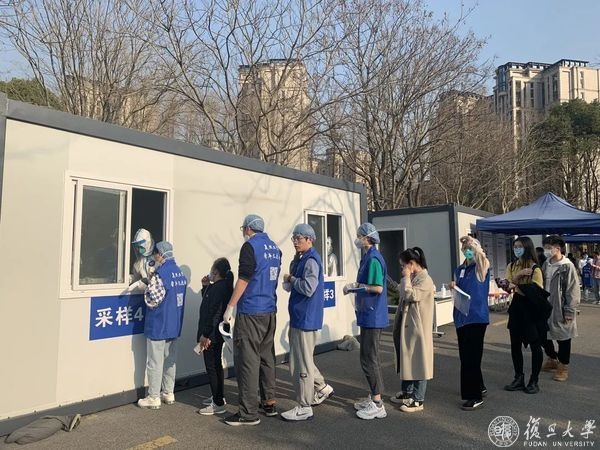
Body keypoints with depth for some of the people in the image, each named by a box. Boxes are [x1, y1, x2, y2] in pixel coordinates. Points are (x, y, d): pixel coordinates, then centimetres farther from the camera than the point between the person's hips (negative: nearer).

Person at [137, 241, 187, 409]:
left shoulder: (160, 274, -19)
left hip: (158, 326, -8)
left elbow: (152, 300, -21)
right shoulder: (180, 273, 6)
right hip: (175, 325, 8)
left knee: (155, 362, 3)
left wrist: (146, 289, -2)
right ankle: (168, 393, 25)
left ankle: (154, 397, 11)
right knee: (171, 359, 15)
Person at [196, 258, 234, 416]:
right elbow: (207, 301, 24)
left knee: (212, 367, -3)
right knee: (216, 366, 20)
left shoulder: (218, 288, -22)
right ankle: (218, 397, 33)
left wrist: (206, 335, -23)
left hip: (212, 335, -11)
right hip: (216, 334, 11)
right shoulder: (221, 286, 10)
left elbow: (214, 314, -25)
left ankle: (218, 404, 5)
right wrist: (205, 286, 10)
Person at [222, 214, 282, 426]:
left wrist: (230, 307, -13)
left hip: (250, 312, -8)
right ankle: (269, 403, 23)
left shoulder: (250, 246, -10)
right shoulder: (274, 248, 14)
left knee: (247, 360, -4)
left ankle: (249, 413, 0)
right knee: (267, 357, 15)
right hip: (270, 311, 8)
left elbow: (244, 278, -16)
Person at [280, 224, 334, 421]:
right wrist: (290, 282, 0)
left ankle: (304, 408, 10)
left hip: (306, 318, -10)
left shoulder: (311, 260, -17)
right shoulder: (300, 259, 14)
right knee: (300, 359, 21)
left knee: (301, 364, -1)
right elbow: (290, 286, 21)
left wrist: (291, 279, -11)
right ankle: (322, 388, 37)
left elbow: (308, 288, -26)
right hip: (299, 316, 10)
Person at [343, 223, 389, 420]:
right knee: (370, 358, 17)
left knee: (369, 359, -3)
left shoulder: (373, 259, -17)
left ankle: (377, 404, 5)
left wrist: (355, 286, -14)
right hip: (369, 315, 10)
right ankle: (374, 397, 27)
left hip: (373, 317, -10)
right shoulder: (368, 257, 14)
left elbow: (378, 288, -23)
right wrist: (355, 287, 8)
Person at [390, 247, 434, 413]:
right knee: (406, 360, 17)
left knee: (418, 362, 0)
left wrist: (406, 278, -15)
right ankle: (407, 393, 30)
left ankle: (418, 400, 10)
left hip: (418, 327, -10)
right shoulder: (412, 278, 14)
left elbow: (410, 296, -24)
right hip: (406, 326, 10)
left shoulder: (425, 279, -15)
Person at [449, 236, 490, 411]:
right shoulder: (460, 269, 10)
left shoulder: (482, 268, -7)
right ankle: (479, 387, 33)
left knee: (471, 356, -6)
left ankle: (475, 396, 5)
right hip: (462, 316, 7)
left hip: (477, 317, -7)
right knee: (466, 356, 15)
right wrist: (453, 286, -4)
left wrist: (473, 243, -19)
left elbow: (483, 259, -31)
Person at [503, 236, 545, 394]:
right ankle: (519, 378, 23)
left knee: (535, 345, 5)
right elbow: (508, 286, -2)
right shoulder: (511, 266, 6)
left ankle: (534, 381, 18)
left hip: (532, 308, -5)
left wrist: (517, 287, -25)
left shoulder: (535, 268, -13)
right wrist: (518, 275, -17)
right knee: (515, 344, 9)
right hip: (516, 307, 6)